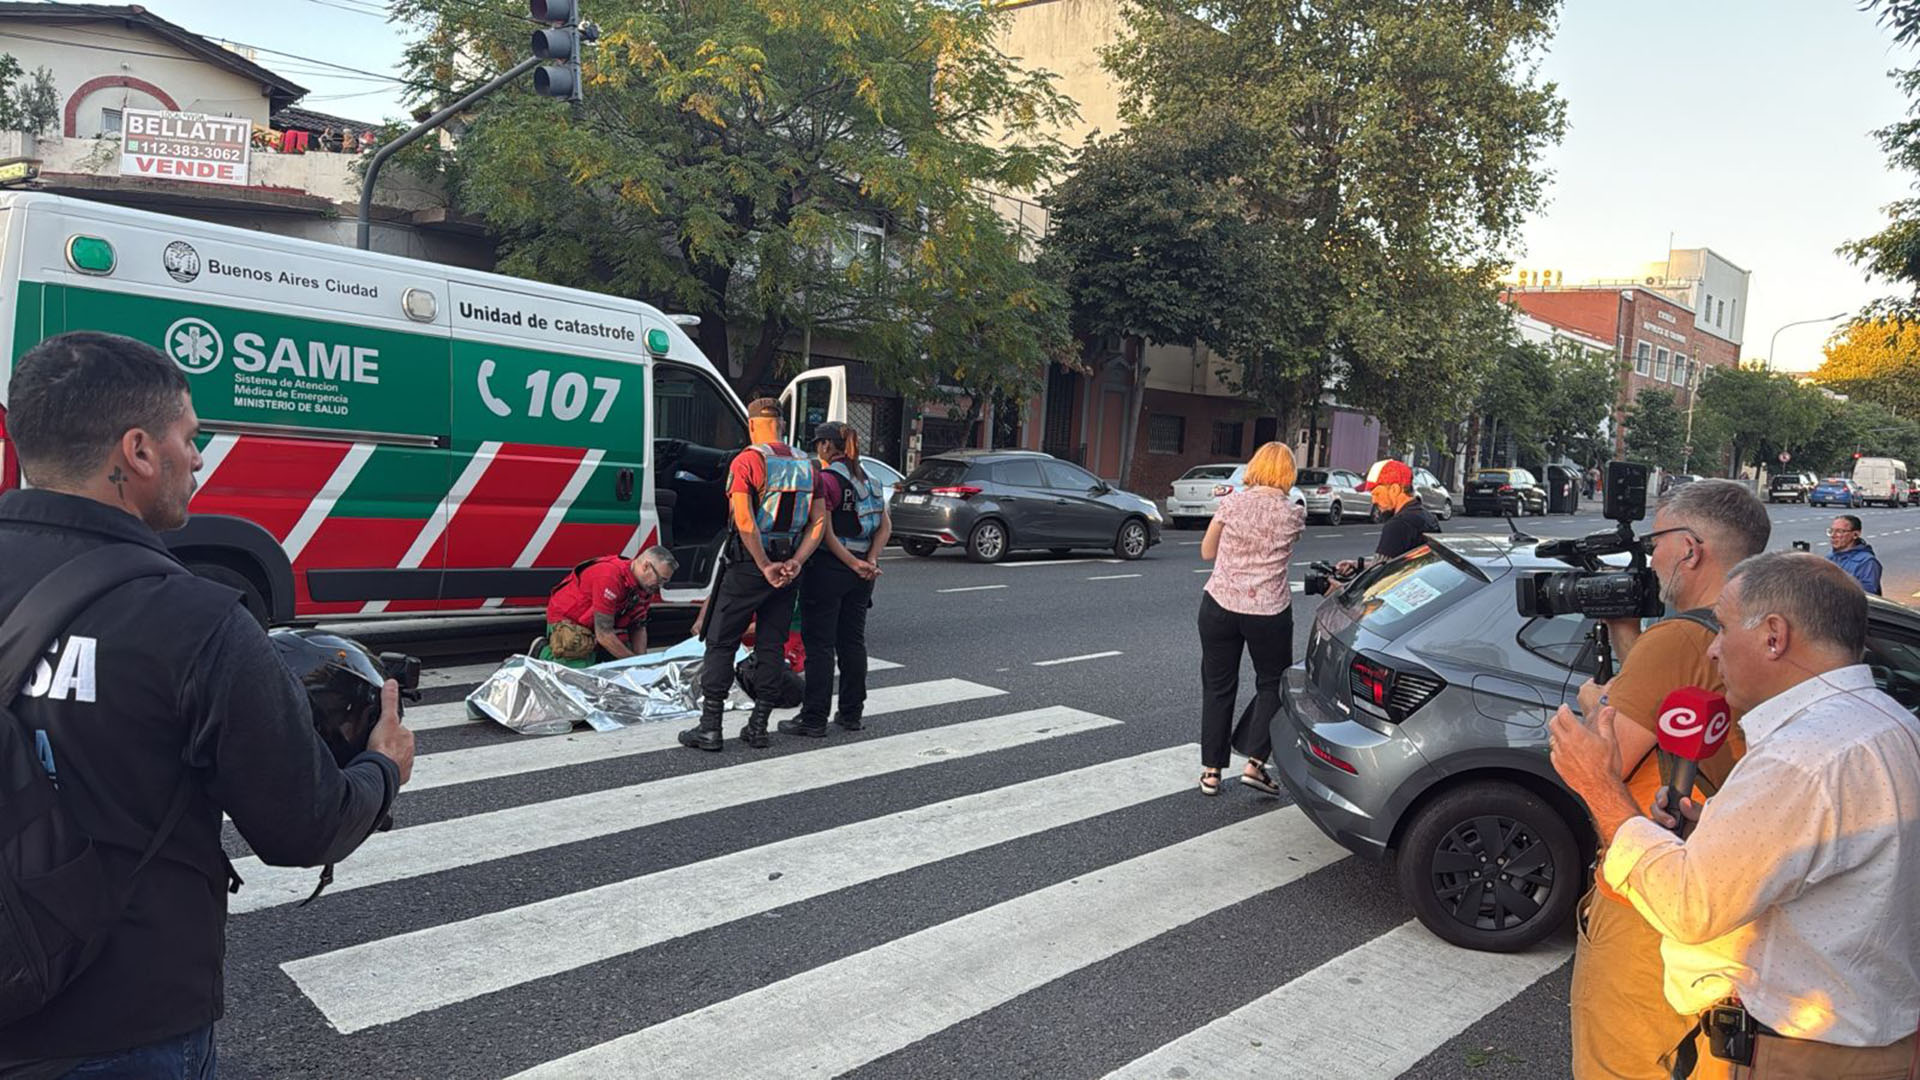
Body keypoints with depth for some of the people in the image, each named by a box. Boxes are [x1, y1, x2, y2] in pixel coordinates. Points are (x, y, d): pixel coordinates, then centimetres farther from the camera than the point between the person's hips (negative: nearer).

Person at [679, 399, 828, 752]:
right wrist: (795, 563, -6)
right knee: (771, 646, 12)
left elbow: (744, 521, -20)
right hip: (788, 567, 5)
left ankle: (709, 727, 5)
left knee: (721, 643, 5)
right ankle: (758, 726, 15)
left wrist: (765, 567, -14)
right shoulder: (806, 466, 7)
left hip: (747, 565, -5)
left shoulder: (746, 462, -10)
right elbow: (819, 521, 1)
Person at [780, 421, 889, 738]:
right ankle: (851, 713, 20)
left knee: (819, 643, -2)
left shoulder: (825, 480, -12)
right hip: (861, 573, 7)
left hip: (828, 569, -7)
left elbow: (826, 532, -18)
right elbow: (885, 525, 7)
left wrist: (854, 563, -14)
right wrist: (870, 560, -3)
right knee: (853, 641, 13)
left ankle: (814, 718, 2)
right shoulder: (869, 480, 11)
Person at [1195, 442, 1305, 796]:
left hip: (1219, 604, 1)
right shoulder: (1292, 514, -3)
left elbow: (1207, 552, 6)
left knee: (1218, 686, 11)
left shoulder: (1232, 503, -2)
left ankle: (1211, 770, 15)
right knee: (1272, 685, 17)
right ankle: (1255, 762, 7)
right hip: (1269, 611, -1)